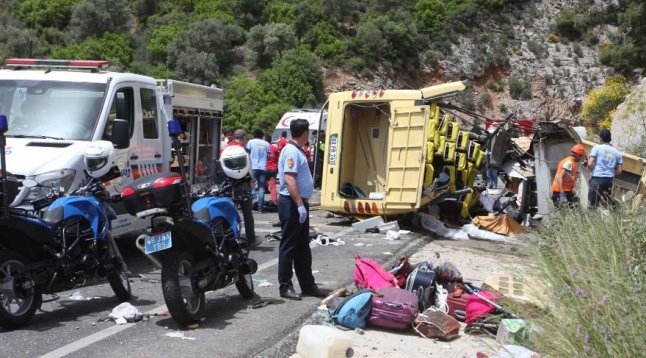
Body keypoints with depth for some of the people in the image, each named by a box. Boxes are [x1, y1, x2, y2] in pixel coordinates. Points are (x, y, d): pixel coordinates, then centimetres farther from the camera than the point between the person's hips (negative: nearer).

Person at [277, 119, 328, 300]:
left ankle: (307, 285, 21)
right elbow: (289, 179, -25)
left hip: (300, 203, 10)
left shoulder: (298, 151, 15)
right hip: (292, 204, -10)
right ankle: (285, 287, 4)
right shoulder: (292, 151, -17)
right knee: (289, 247, -3)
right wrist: (299, 205, -28)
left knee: (303, 247, 14)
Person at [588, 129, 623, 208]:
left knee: (592, 204, -4)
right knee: (607, 205, 10)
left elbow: (590, 164, -8)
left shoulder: (597, 147, 1)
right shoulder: (617, 152, 13)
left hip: (597, 179, -4)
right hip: (609, 180, 4)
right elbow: (619, 171, 9)